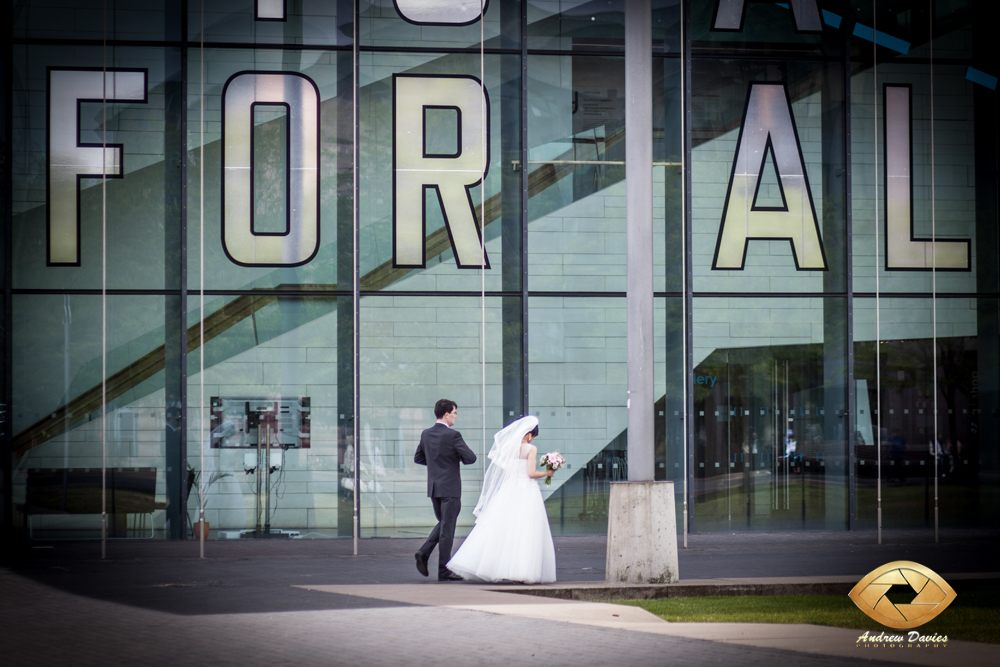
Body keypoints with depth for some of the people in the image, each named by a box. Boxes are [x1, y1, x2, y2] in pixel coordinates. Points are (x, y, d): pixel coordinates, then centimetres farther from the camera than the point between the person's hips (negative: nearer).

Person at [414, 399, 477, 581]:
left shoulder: (426, 434, 5)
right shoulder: (452, 435, -15)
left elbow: (418, 458, 14)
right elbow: (471, 458, -16)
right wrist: (458, 458, 5)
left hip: (433, 487, 6)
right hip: (450, 488, -6)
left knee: (443, 524, 21)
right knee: (447, 528, 0)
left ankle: (424, 552, 1)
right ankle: (444, 571, 3)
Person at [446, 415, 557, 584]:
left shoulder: (508, 447, 8)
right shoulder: (531, 449, -7)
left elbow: (503, 472, 10)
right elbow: (531, 473, -13)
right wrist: (547, 473, 3)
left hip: (507, 491, 5)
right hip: (526, 491, -5)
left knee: (498, 530, 6)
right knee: (525, 531, -3)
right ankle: (522, 572, -6)